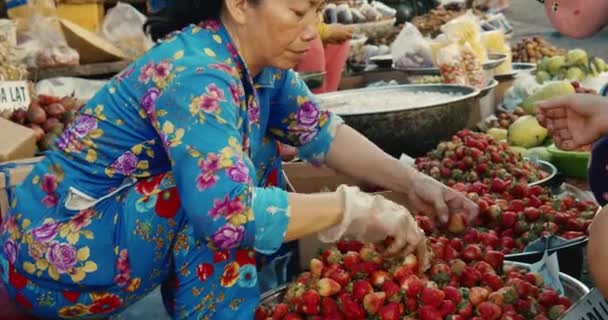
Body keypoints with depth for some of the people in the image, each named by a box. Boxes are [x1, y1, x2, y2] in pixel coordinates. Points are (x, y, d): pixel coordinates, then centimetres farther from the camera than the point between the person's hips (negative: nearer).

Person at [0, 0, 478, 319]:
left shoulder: (261, 65, -2)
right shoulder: (196, 76, -28)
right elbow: (230, 213, -37)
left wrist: (410, 182, -4)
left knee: (253, 160, 3)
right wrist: (353, 208, -28)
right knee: (223, 191, -25)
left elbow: (322, 132, 7)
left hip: (111, 235, 8)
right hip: (56, 255, -8)